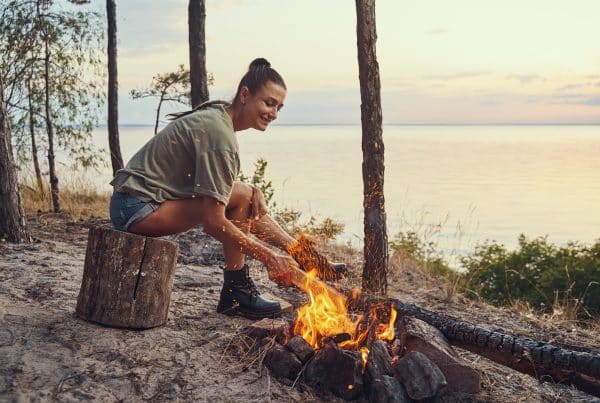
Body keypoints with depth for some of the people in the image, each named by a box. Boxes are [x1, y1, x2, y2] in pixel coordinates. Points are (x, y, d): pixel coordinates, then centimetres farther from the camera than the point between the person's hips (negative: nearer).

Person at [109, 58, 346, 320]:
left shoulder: (216, 115, 7)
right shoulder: (220, 135, -23)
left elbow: (216, 182, 12)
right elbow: (213, 223, -26)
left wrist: (252, 191, -8)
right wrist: (269, 257, -24)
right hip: (139, 208, -10)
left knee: (250, 204, 8)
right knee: (240, 196, -20)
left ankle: (307, 260, 13)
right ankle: (235, 294, -10)